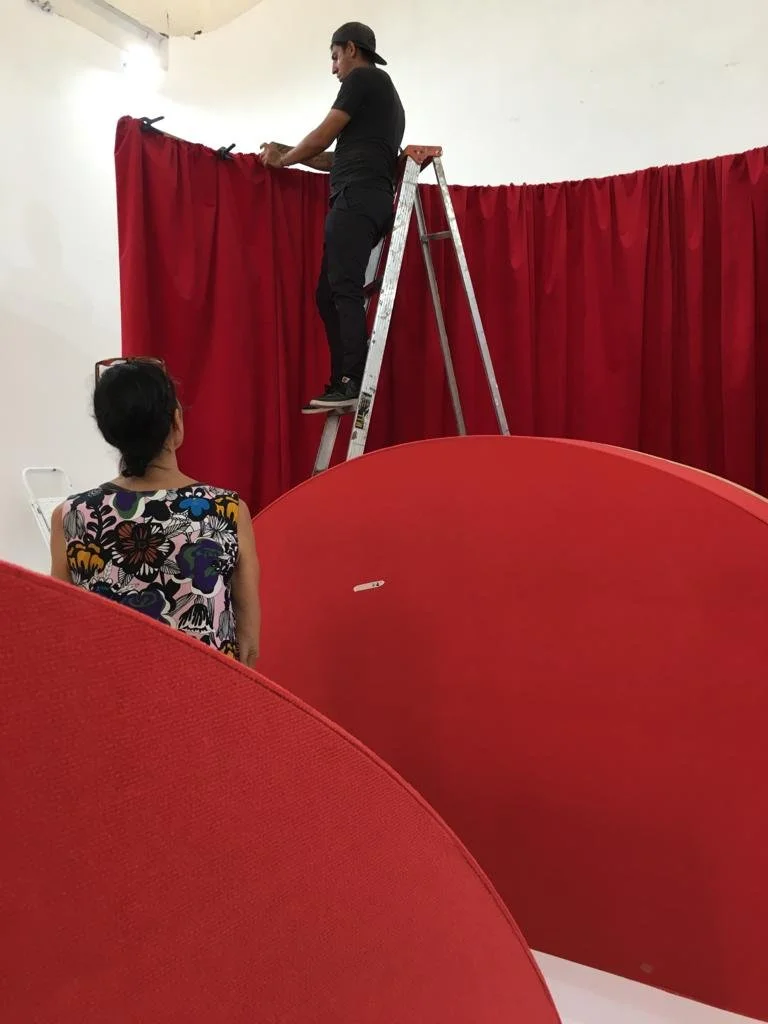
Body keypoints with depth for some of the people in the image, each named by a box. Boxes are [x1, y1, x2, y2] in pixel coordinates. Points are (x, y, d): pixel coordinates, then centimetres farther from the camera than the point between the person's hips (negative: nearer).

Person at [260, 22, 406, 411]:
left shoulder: (362, 78, 5)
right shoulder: (385, 94, 33)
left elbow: (323, 136, 3)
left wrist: (284, 159, 19)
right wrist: (289, 152, 33)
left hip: (357, 197, -9)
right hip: (372, 200, 9)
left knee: (345, 290, -17)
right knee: (330, 293, 4)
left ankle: (354, 383, -23)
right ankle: (343, 384, -1)